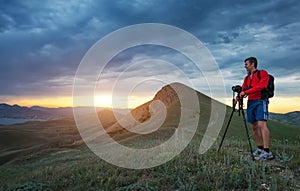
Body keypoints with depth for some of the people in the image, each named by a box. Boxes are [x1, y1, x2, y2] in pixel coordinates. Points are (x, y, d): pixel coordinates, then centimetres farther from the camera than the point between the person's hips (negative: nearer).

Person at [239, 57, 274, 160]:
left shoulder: (262, 73, 1)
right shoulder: (247, 78, 21)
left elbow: (261, 86, -14)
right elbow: (243, 89, 14)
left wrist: (246, 92, -17)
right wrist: (240, 94, -9)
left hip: (260, 101, -7)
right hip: (250, 103, 7)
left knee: (261, 124, -18)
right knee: (254, 127, 6)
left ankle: (267, 152, -18)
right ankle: (260, 148, 17)